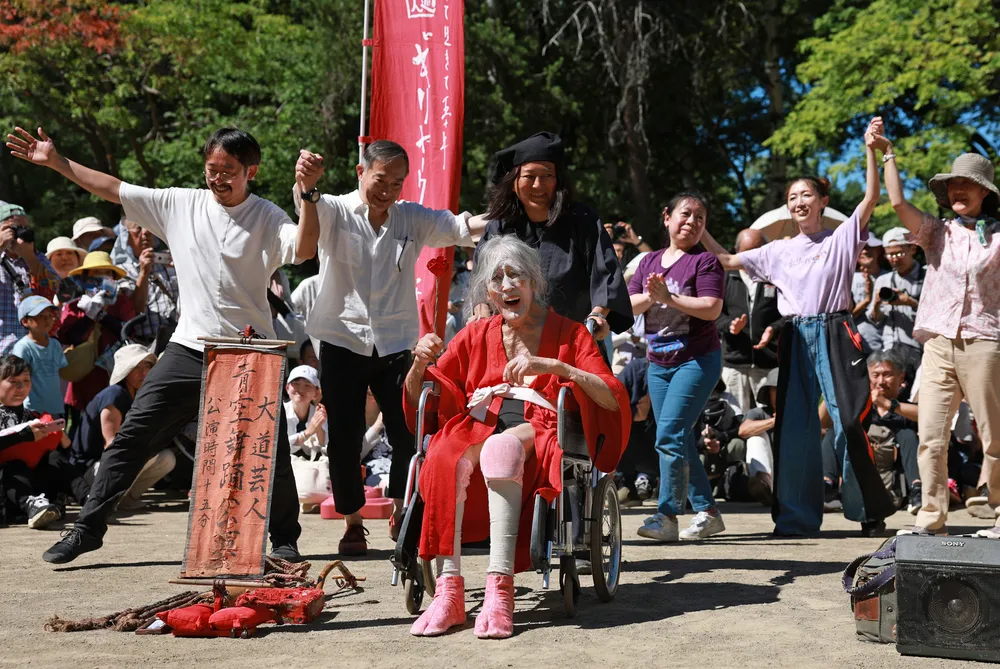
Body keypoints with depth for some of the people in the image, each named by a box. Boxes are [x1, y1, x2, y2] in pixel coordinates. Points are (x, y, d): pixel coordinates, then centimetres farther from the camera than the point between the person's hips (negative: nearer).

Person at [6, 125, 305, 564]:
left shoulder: (268, 218, -2)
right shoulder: (181, 205, 5)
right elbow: (112, 189, 9)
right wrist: (55, 160, 7)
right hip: (190, 347, 2)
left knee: (272, 450, 1)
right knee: (132, 436, 0)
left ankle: (284, 537, 20)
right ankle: (88, 527, 11)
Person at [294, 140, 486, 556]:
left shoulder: (413, 219, 6)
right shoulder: (334, 211, -3)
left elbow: (463, 228, -5)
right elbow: (307, 230, -26)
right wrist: (306, 188, -50)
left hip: (396, 344, 2)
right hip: (342, 339, -2)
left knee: (407, 435, -2)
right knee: (344, 438, 2)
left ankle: (401, 514, 22)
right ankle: (352, 522, 19)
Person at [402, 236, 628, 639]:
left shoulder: (568, 333, 14)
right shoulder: (475, 336, 22)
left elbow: (614, 399, -3)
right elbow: (416, 400, 19)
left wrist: (553, 366, -16)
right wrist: (420, 363, -3)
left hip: (538, 429, -2)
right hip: (479, 426, 3)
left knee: (502, 445, -39)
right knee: (445, 459, -34)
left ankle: (500, 586, -44)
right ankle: (449, 590, -37)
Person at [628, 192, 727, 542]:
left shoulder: (705, 261, -4)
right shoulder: (649, 261, 13)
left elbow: (712, 308, -17)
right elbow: (629, 305, 6)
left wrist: (669, 298, -20)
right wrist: (649, 297, -13)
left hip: (697, 359, -7)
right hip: (658, 362, 7)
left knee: (670, 435, -16)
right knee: (681, 439, 9)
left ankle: (667, 515, -13)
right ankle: (707, 512, 19)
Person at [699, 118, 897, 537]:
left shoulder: (840, 240, 7)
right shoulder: (778, 250, 17)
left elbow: (871, 197, -5)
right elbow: (727, 261, 19)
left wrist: (870, 150, -13)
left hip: (834, 334, -4)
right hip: (795, 339, 4)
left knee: (847, 423, -6)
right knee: (793, 426, 2)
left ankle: (871, 511, 6)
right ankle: (797, 516, 8)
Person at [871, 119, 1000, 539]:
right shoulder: (937, 233, 12)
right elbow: (898, 204, 1)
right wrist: (887, 153, 2)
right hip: (938, 344, 2)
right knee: (930, 437, -2)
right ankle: (932, 519, 2)